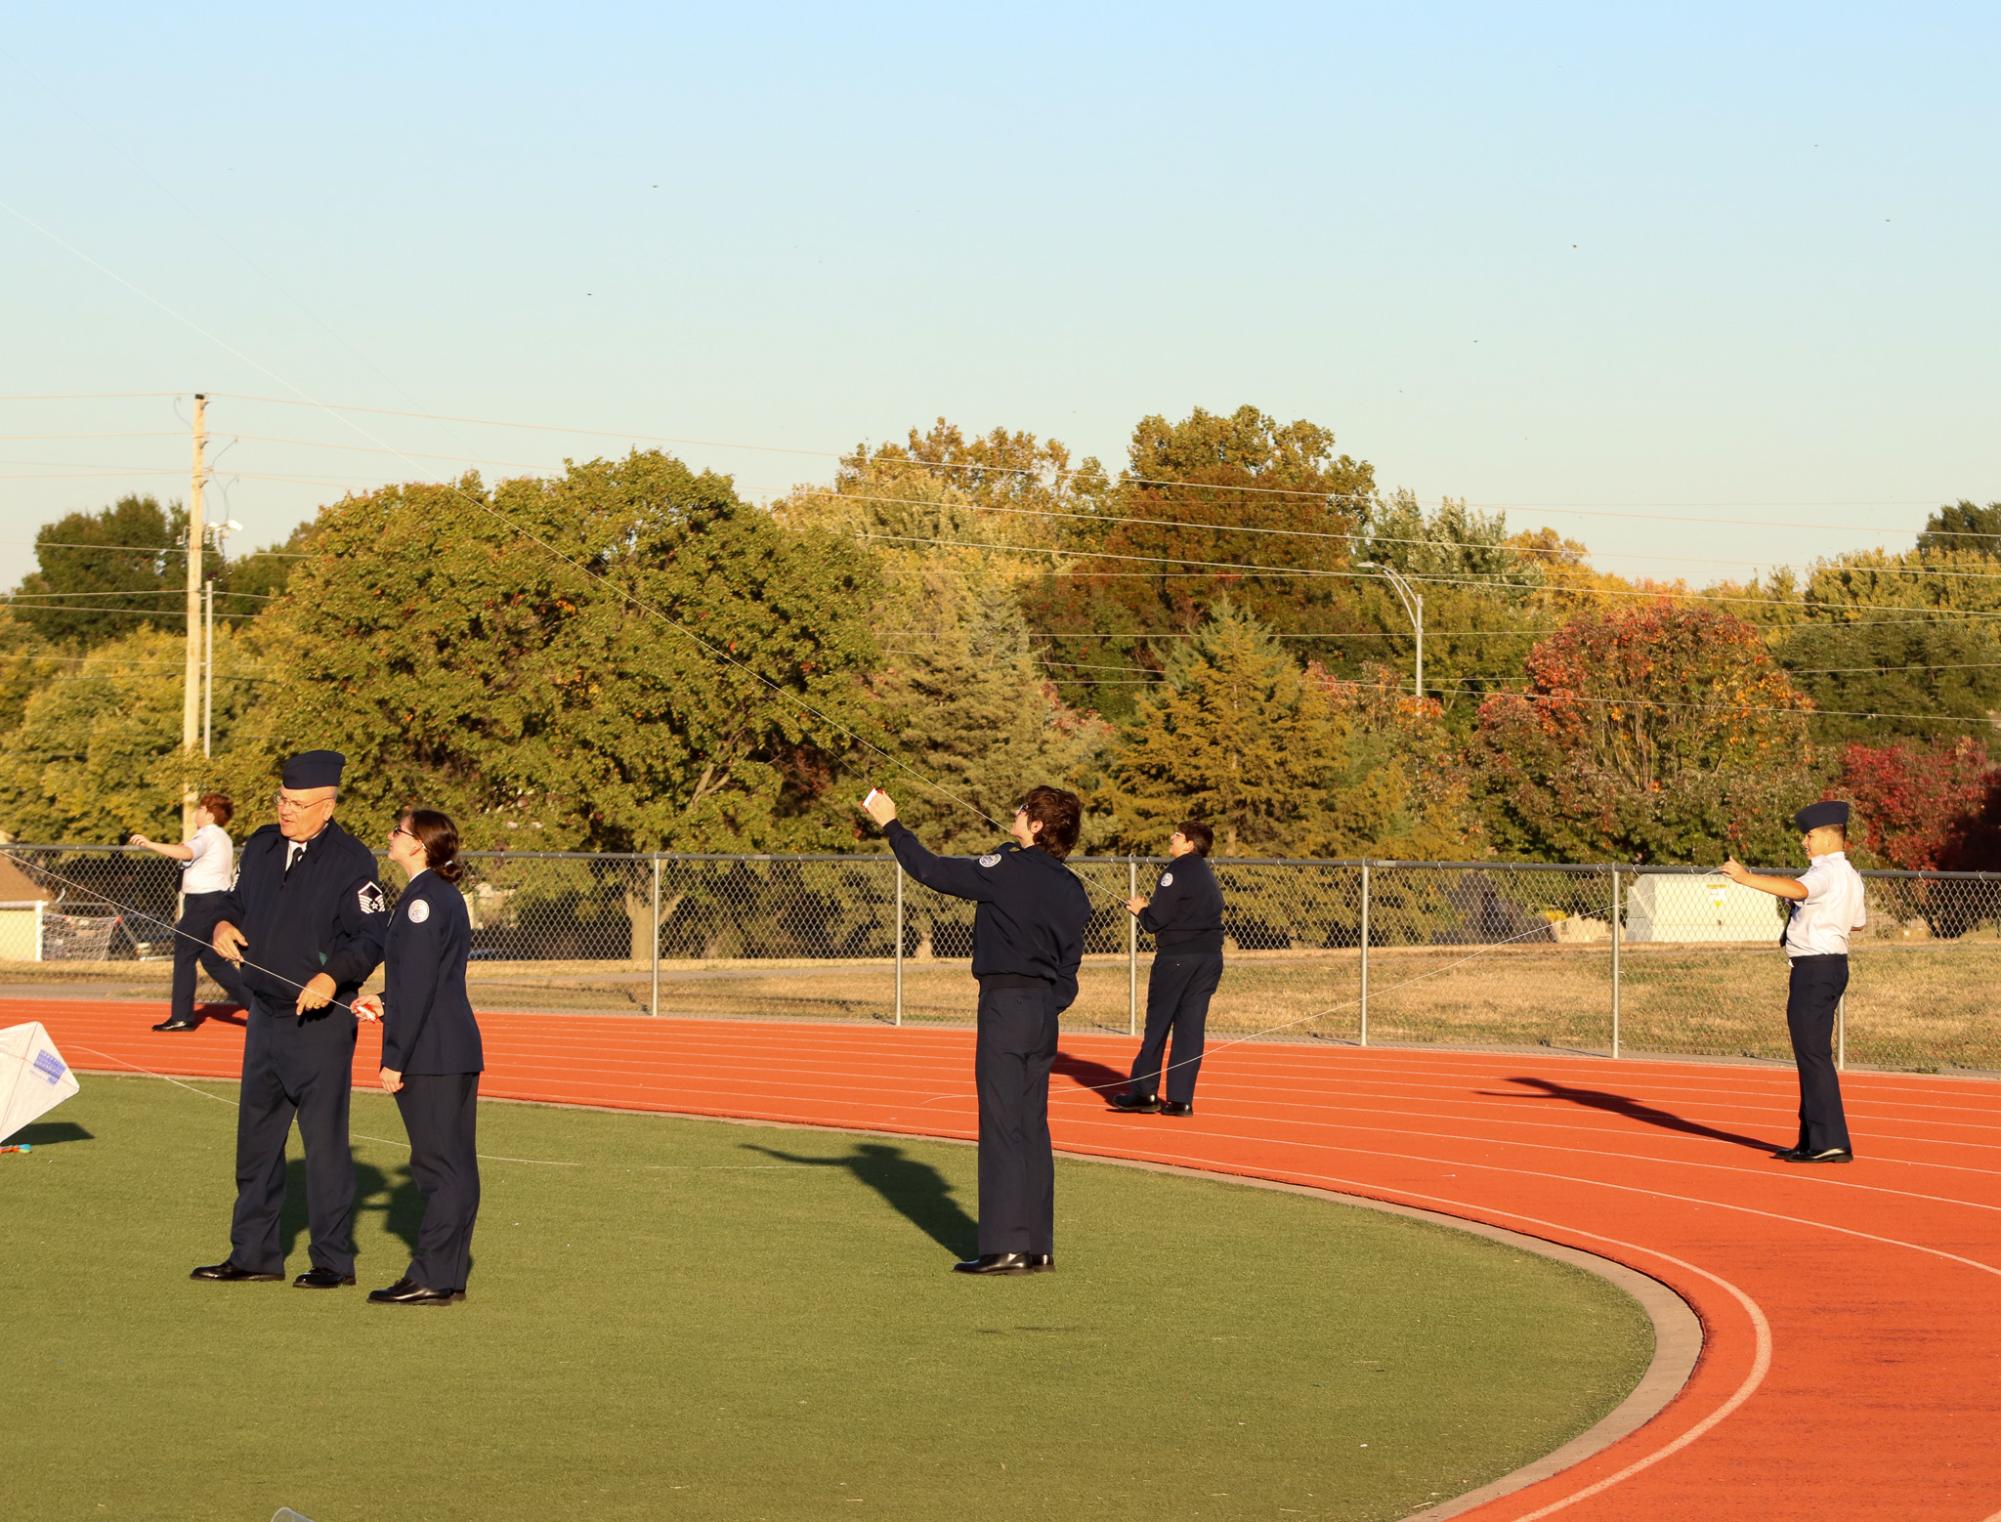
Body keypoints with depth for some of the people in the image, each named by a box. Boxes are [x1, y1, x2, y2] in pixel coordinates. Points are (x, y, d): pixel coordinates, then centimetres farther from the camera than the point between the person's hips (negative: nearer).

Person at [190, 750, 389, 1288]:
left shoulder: (351, 860, -11)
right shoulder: (261, 846, 10)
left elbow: (372, 936, -13)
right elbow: (236, 901, 22)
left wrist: (333, 977, -27)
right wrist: (224, 925, -1)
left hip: (321, 1022, -7)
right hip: (264, 1016, 7)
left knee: (324, 1140, -3)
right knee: (256, 1137, 12)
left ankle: (334, 1260, 5)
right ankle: (254, 1254, 20)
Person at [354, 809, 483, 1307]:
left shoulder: (422, 900, -15)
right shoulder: (447, 896, 15)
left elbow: (419, 986, -18)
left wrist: (395, 1058, -16)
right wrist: (385, 1003, 18)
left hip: (430, 1059, -10)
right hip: (457, 1052, 10)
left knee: (440, 1165, -7)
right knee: (454, 1166, 11)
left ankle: (431, 1278, -4)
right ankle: (447, 1275, 16)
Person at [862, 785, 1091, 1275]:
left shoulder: (1008, 870, -12)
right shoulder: (1072, 890, 10)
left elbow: (932, 870, -6)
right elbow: (1069, 965, 14)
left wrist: (891, 825, 5)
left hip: (1006, 1005, -7)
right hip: (1044, 1007, 7)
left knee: (1001, 1128, -7)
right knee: (1033, 1128, 11)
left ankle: (1005, 1247, -9)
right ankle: (1038, 1247, 12)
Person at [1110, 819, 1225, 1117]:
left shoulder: (1177, 871, -9)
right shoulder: (1208, 877, 16)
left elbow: (1156, 921, -14)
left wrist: (1140, 910, 8)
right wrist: (1147, 910, 15)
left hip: (1177, 956, -7)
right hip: (1210, 956, 7)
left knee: (1157, 1024, 1)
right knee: (1191, 1026, 5)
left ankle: (1144, 1092, 4)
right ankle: (1180, 1098, 2)